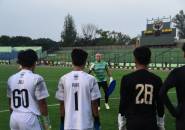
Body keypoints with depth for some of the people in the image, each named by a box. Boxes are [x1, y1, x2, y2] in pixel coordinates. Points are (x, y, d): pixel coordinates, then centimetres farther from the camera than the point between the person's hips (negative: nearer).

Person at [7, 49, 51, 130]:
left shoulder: (11, 79, 6)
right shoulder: (36, 79, -10)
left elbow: (10, 102, 14)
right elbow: (42, 103, -8)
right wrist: (46, 122, 2)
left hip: (14, 118, 6)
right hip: (29, 117, -6)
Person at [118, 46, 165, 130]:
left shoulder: (127, 79, -8)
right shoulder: (156, 79, -1)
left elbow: (123, 103, -5)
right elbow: (160, 104, 4)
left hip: (133, 122, -2)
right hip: (151, 122, 2)